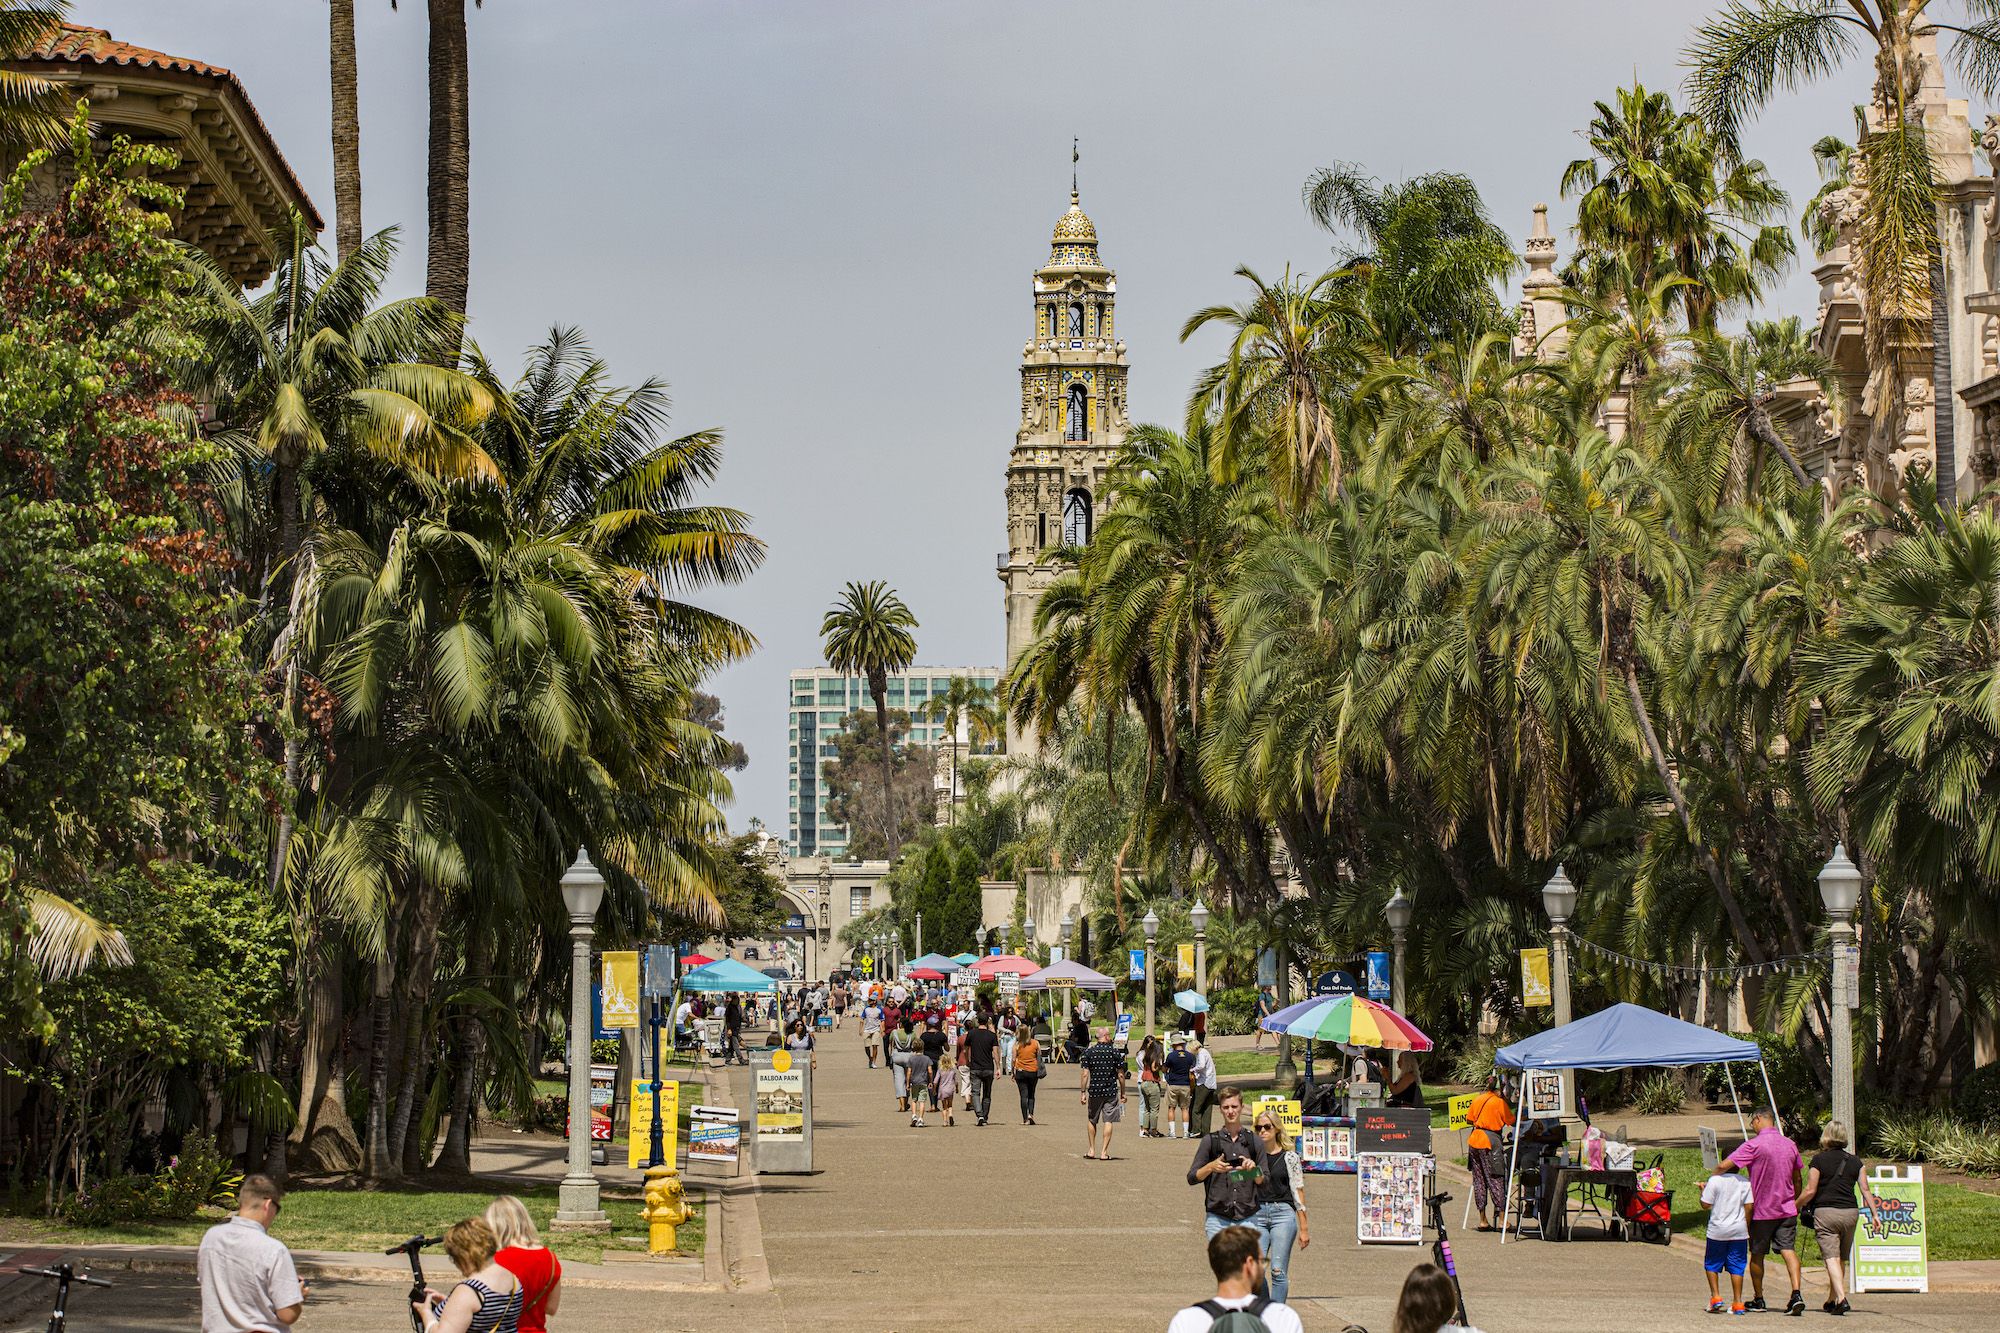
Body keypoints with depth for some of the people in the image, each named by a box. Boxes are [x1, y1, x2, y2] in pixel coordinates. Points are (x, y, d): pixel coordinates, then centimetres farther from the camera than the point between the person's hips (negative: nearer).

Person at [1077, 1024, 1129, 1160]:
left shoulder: (1089, 1052, -1)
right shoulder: (1115, 1052, -4)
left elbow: (1085, 1074, -4)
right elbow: (1121, 1075, -2)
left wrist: (1083, 1092, 1)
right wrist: (1123, 1093, 8)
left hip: (1094, 1091, 1)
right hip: (1111, 1091, -1)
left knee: (1092, 1120, 16)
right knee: (1108, 1121, 2)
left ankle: (1092, 1150, 19)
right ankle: (1104, 1152, -1)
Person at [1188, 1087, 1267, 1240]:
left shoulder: (1254, 1141, 9)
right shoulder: (1210, 1141, 6)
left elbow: (1264, 1182, 10)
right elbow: (1191, 1178, 5)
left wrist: (1254, 1170, -11)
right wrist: (1211, 1167, -12)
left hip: (1248, 1218, 0)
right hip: (1217, 1219, 0)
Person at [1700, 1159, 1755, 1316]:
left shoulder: (1715, 1180, -7)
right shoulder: (1745, 1182, 0)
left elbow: (1706, 1205, -8)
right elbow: (1749, 1207, -1)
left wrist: (1703, 1190, 10)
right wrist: (1747, 1229, 10)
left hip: (1718, 1231, -2)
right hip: (1739, 1231, 2)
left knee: (1712, 1264, 14)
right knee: (1736, 1267, 6)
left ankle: (1716, 1296, 4)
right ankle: (1737, 1303, 4)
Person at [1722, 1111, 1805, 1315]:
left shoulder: (1754, 1145, -14)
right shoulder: (1790, 1145, 5)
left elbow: (1725, 1166, -18)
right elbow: (1797, 1179, 16)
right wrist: (1795, 1202, 28)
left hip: (1762, 1209, -4)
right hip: (1787, 1208, 4)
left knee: (1757, 1254, 11)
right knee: (1788, 1249, -3)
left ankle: (1758, 1300, 20)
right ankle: (1796, 1294, -21)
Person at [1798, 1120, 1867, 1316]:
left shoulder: (1819, 1160, -3)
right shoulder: (1854, 1161, 10)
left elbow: (1810, 1191, -6)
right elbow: (1865, 1189, 7)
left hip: (1825, 1212, -4)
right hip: (1850, 1212, 4)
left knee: (1831, 1257, -9)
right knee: (1841, 1259, 16)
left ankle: (1841, 1298, -26)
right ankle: (1832, 1300, 25)